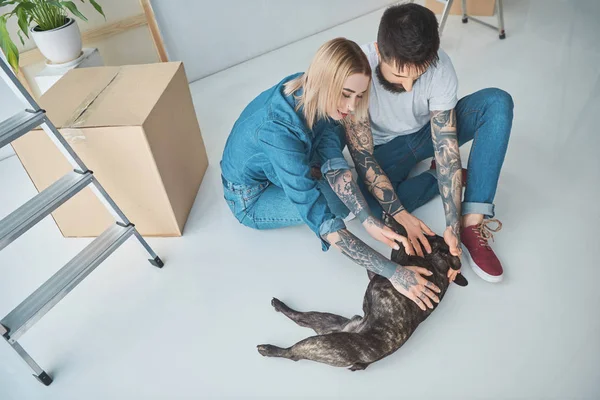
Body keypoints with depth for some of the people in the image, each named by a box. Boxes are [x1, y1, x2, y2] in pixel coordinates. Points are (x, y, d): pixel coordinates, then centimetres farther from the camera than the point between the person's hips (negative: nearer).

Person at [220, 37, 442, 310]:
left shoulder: (308, 92, -19)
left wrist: (370, 222, -35)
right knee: (339, 201, -23)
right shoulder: (278, 129, -41)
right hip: (250, 198, -6)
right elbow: (322, 220, -42)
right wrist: (393, 273, -41)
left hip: (279, 169, 6)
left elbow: (334, 162, -23)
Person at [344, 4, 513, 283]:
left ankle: (472, 223, -26)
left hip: (428, 132, 2)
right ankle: (449, 176, -5)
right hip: (386, 147, -1)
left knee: (498, 102, -24)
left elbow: (447, 147, -26)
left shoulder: (440, 66, -26)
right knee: (371, 206, -33)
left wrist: (453, 226, -31)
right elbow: (362, 155, -28)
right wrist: (400, 215, -34)